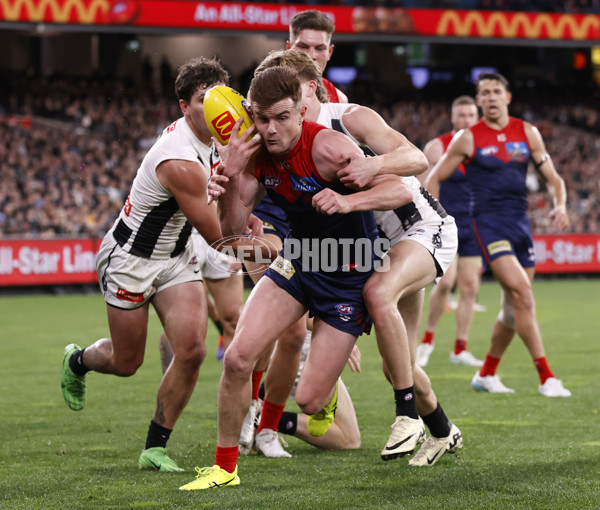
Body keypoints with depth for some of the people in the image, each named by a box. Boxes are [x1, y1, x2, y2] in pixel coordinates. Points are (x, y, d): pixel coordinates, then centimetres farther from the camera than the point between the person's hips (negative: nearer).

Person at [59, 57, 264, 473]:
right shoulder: (181, 164, -31)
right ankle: (78, 361, 45)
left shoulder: (211, 136, -4)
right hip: (132, 257, -7)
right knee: (126, 363, 8)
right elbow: (219, 238, -23)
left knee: (192, 350, -11)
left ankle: (155, 448, 4)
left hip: (176, 257, 7)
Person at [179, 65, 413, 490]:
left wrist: (347, 201, -49)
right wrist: (232, 176, -24)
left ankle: (328, 396, 34)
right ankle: (225, 467, 5)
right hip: (298, 260, 5)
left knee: (309, 401, -6)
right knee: (238, 357, -12)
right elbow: (232, 228, -7)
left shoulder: (326, 147, -27)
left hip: (349, 275, -5)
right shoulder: (256, 155, -9)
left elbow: (400, 190, -30)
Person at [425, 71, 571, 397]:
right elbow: (434, 179, 6)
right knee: (522, 294, -19)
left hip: (520, 222, 5)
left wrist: (560, 206, -8)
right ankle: (546, 377, -19)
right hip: (488, 222, -5)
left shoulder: (527, 133, 8)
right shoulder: (468, 138, -2)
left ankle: (486, 374, 27)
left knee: (513, 306, 9)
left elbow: (553, 178, 12)